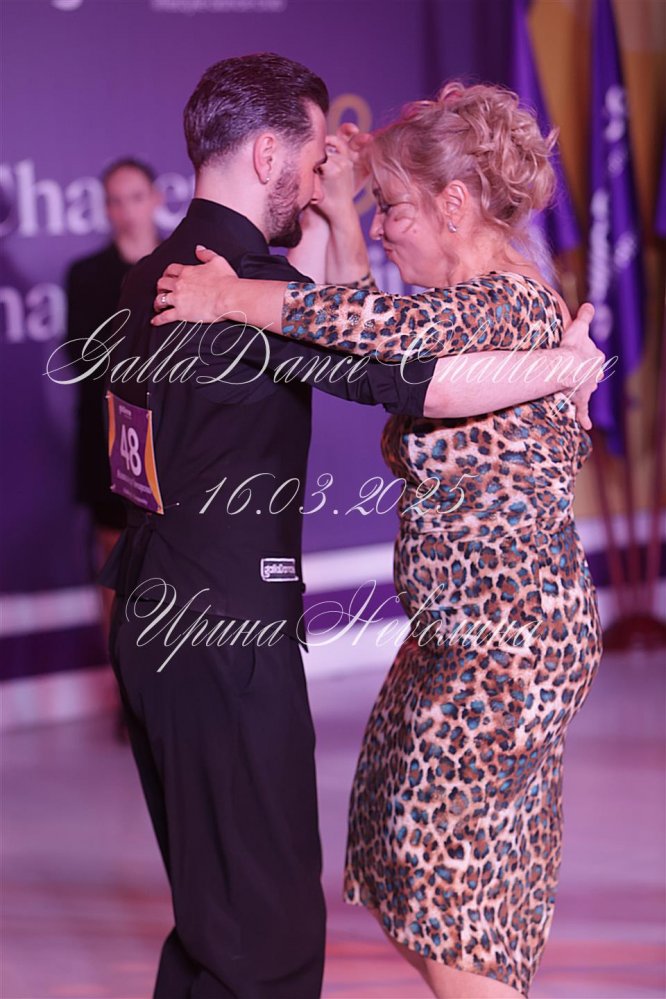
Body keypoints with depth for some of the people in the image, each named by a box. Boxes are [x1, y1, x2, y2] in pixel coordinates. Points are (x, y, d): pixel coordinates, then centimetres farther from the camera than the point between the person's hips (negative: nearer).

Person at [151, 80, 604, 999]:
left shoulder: (510, 302, -19)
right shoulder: (476, 303, 12)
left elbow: (407, 328, -37)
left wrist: (235, 297, -30)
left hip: (510, 633, -10)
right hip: (461, 628, 10)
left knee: (451, 867, -5)